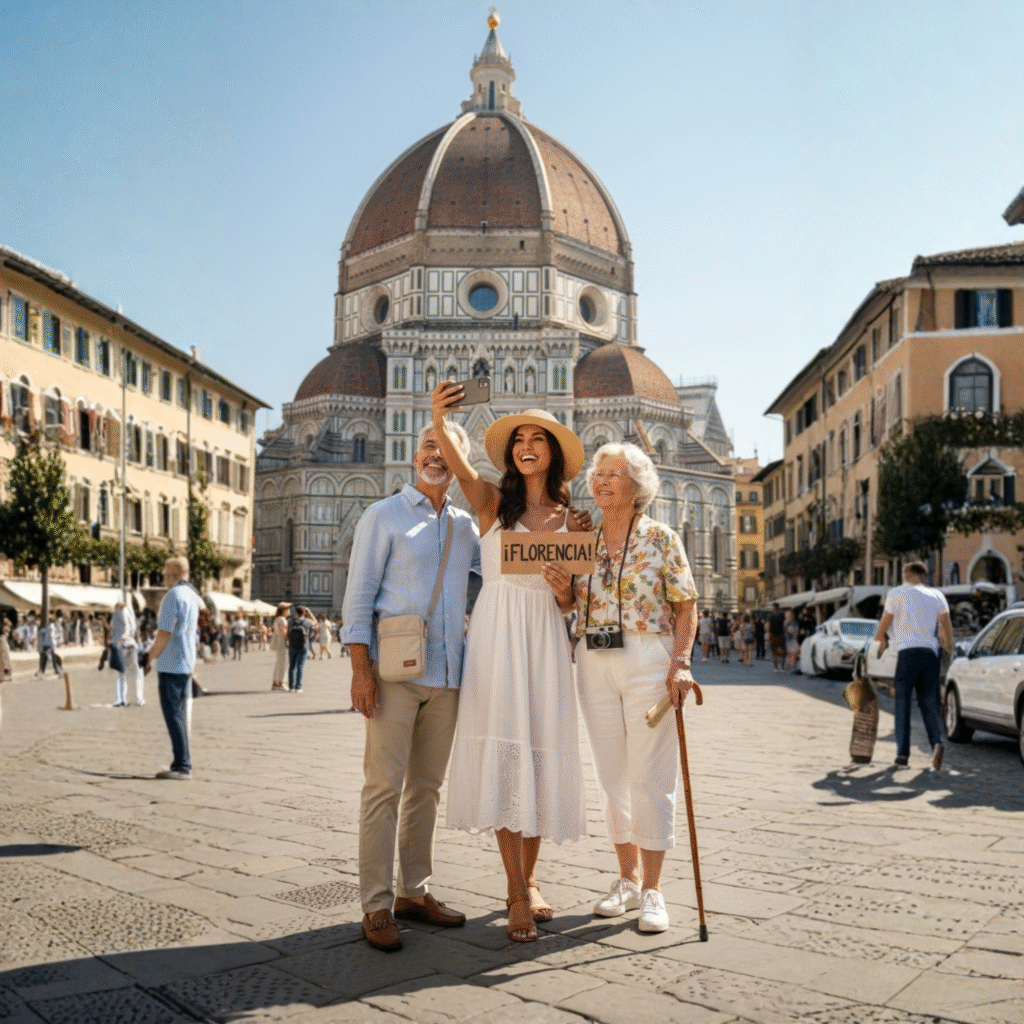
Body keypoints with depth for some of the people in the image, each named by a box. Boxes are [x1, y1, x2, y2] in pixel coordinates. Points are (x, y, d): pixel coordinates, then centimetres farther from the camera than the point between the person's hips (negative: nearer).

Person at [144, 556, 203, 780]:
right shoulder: (193, 595, 13)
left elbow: (165, 633, -19)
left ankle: (182, 766, -7)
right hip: (187, 663, 9)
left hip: (170, 664, -9)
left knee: (173, 715, -6)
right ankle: (182, 765, 16)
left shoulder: (173, 595, -15)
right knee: (180, 715, 13)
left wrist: (152, 655, -6)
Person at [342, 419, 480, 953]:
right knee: (384, 786, -5)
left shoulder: (464, 526, 15)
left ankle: (414, 891, 20)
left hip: (446, 675, 5)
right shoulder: (383, 516, 1)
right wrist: (361, 668, -13)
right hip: (394, 673, -5)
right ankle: (377, 905, 0)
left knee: (426, 787, 11)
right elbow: (358, 597, -4)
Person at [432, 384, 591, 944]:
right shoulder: (493, 502, 3)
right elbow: (458, 464, -19)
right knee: (503, 754, -7)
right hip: (496, 634, -3)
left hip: (546, 640, 3)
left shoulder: (571, 518, 10)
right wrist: (438, 419, -38)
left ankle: (528, 879, 22)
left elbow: (570, 598, 10)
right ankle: (517, 891, 0)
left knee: (540, 755, 6)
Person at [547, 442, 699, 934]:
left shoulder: (661, 538, -2)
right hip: (593, 662, 5)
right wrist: (564, 590, -5)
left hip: (649, 659, -4)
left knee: (650, 777, -2)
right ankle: (628, 880, 23)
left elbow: (686, 606, -4)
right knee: (611, 776, 10)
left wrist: (680, 662, -15)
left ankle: (652, 890, 8)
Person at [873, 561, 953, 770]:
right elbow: (946, 626, 11)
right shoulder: (937, 595, 15)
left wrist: (880, 639, 25)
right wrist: (949, 649, 22)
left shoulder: (897, 593, 3)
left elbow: (884, 624, 6)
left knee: (902, 703, 3)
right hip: (931, 653, 4)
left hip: (908, 653, -4)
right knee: (929, 703, 8)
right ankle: (937, 742, -16)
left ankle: (903, 754, 0)